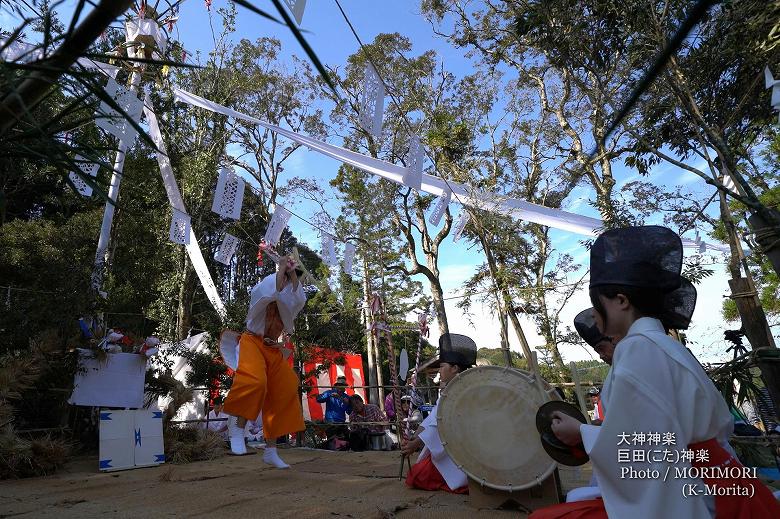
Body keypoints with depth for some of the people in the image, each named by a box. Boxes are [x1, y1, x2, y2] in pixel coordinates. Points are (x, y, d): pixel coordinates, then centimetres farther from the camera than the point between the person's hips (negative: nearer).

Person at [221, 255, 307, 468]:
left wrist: (293, 275, -13)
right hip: (253, 343, -6)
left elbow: (300, 300, -15)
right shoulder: (261, 291, -5)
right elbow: (271, 293, -30)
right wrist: (281, 269, -19)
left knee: (281, 397, 2)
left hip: (273, 349, 6)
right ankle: (237, 424, -12)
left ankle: (270, 450, 15)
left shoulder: (290, 301, 9)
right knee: (255, 381, -35)